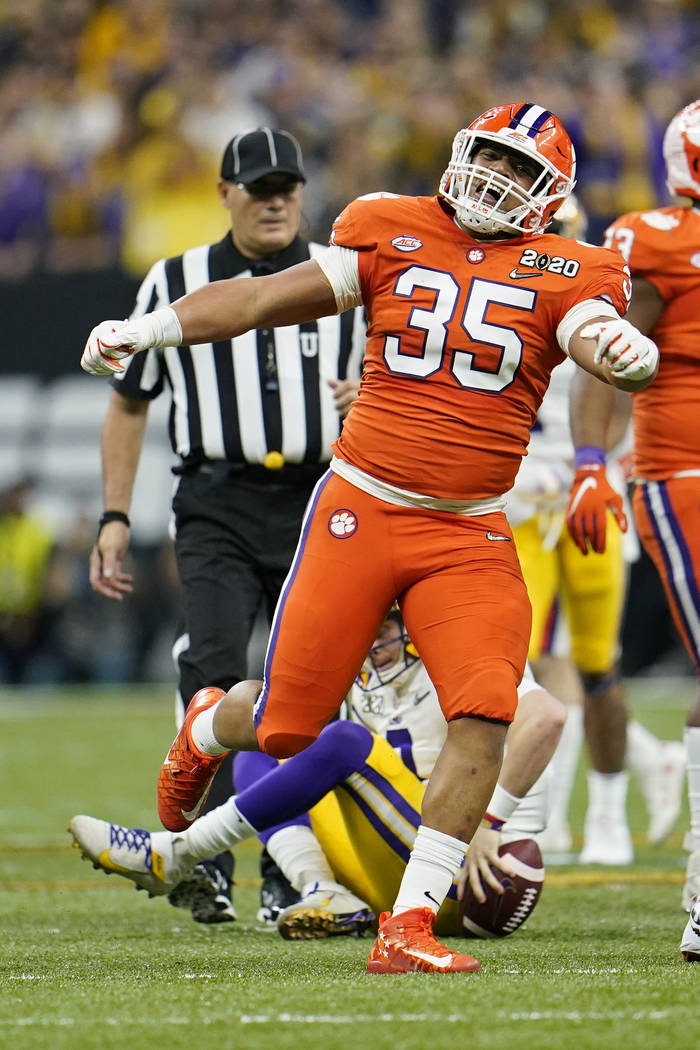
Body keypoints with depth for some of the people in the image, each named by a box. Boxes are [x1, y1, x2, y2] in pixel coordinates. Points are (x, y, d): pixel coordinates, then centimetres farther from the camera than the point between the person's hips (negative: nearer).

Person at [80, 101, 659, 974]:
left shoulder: (559, 276, 1)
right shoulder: (393, 236, 4)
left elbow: (603, 343, -17)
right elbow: (267, 298, 6)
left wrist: (633, 355, -41)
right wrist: (145, 330, 1)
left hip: (470, 537, 0)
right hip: (360, 509, 0)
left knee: (485, 715, -18)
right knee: (287, 726, 3)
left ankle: (406, 927, -10)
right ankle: (206, 731, 42)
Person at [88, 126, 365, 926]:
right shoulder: (176, 284, 9)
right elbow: (129, 403, 16)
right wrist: (114, 517, 9)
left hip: (319, 502, 1)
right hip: (217, 506, -1)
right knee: (214, 672, -19)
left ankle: (288, 877, 9)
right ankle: (205, 863, -22)